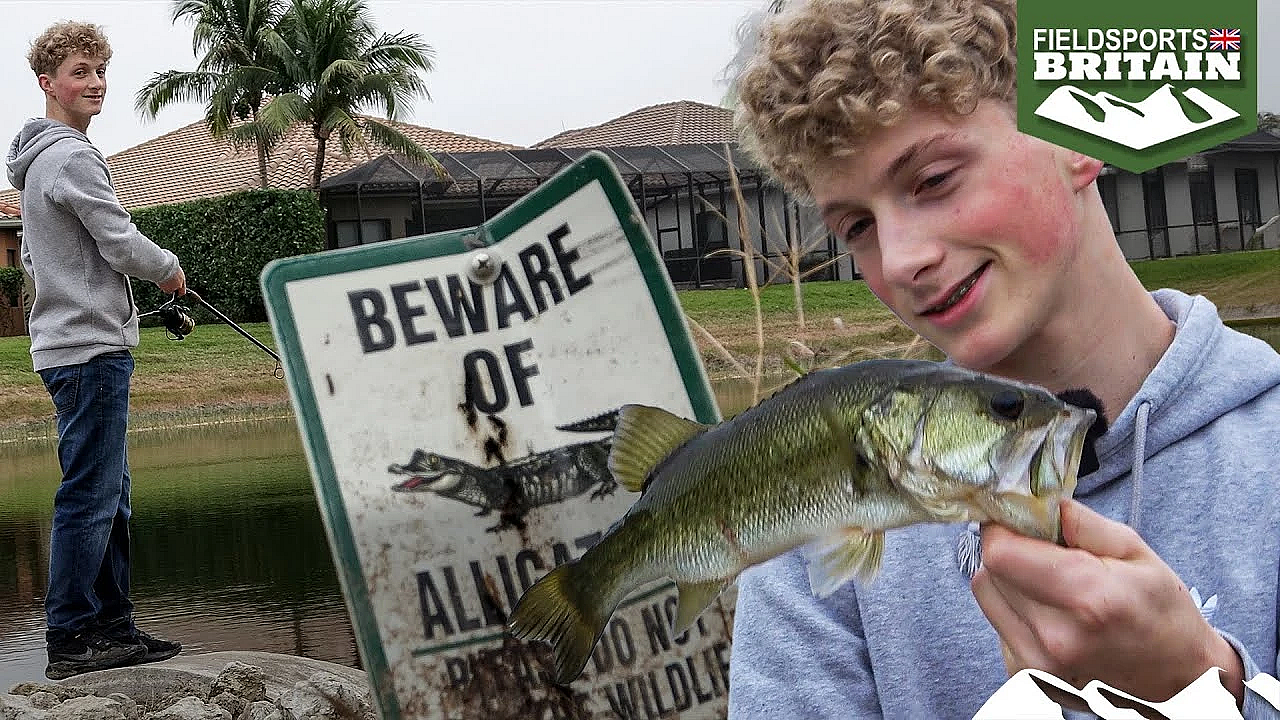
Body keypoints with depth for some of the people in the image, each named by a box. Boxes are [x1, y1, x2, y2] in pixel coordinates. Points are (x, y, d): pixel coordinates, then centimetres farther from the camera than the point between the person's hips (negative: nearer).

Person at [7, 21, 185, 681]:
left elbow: (32, 256, 28)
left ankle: (112, 626, 18)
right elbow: (123, 243, -12)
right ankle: (70, 640, -4)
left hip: (65, 344, 10)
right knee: (89, 494, -8)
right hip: (90, 346, -10)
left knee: (109, 495, 13)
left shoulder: (38, 163, 20)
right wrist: (170, 270, 5)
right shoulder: (72, 158, -12)